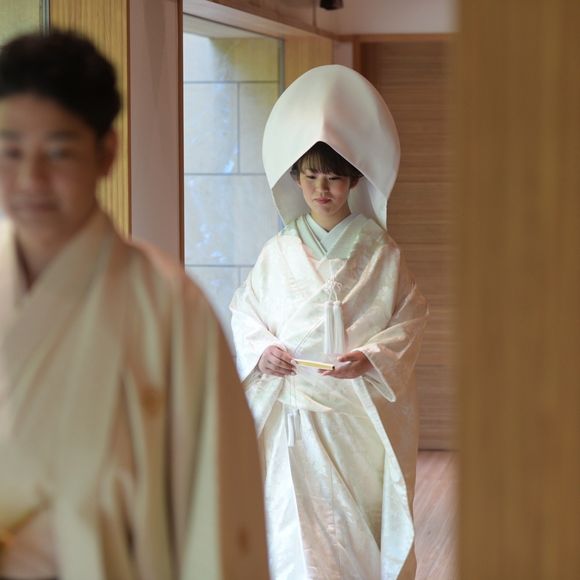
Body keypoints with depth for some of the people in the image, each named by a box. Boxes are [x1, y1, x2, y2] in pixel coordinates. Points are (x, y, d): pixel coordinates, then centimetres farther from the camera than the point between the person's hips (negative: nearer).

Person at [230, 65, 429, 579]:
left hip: (361, 413, 0)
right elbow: (245, 311, 11)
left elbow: (411, 316, 2)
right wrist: (262, 348, -8)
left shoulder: (379, 252, 1)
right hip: (293, 407, 1)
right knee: (295, 525, -6)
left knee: (357, 525, 1)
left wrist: (370, 356, -14)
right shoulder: (280, 252, 5)